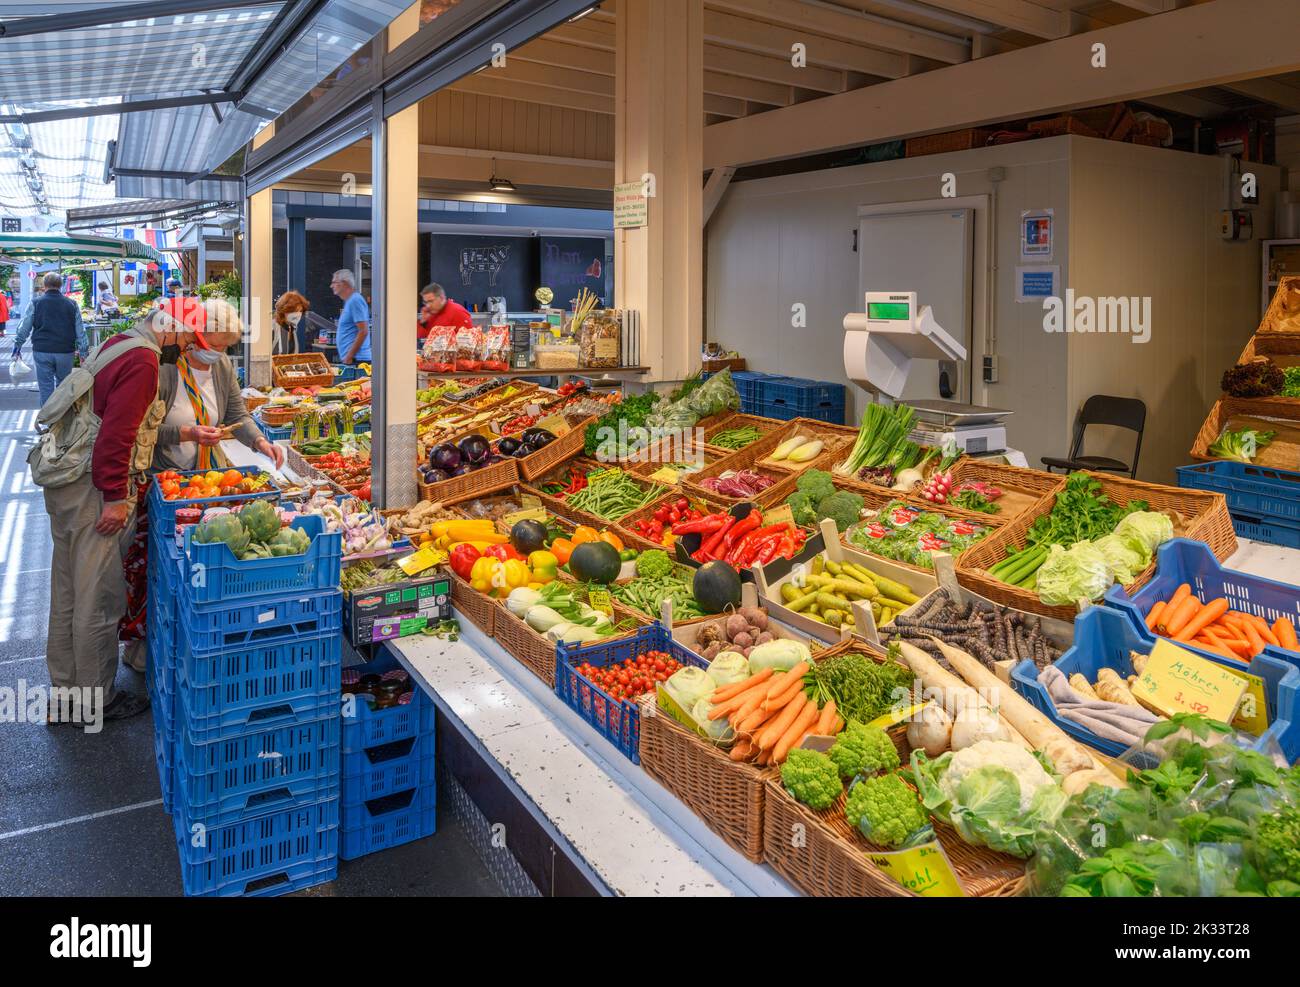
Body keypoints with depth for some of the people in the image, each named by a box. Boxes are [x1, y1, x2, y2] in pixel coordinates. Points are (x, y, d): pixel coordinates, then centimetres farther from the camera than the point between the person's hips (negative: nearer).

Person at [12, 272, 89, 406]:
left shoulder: (35, 304, -2)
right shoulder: (72, 304, 2)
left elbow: (24, 329, 2)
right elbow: (80, 330, 4)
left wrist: (17, 346, 13)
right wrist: (83, 351, 11)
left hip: (42, 351, -1)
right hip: (66, 352, 1)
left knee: (46, 387, 5)